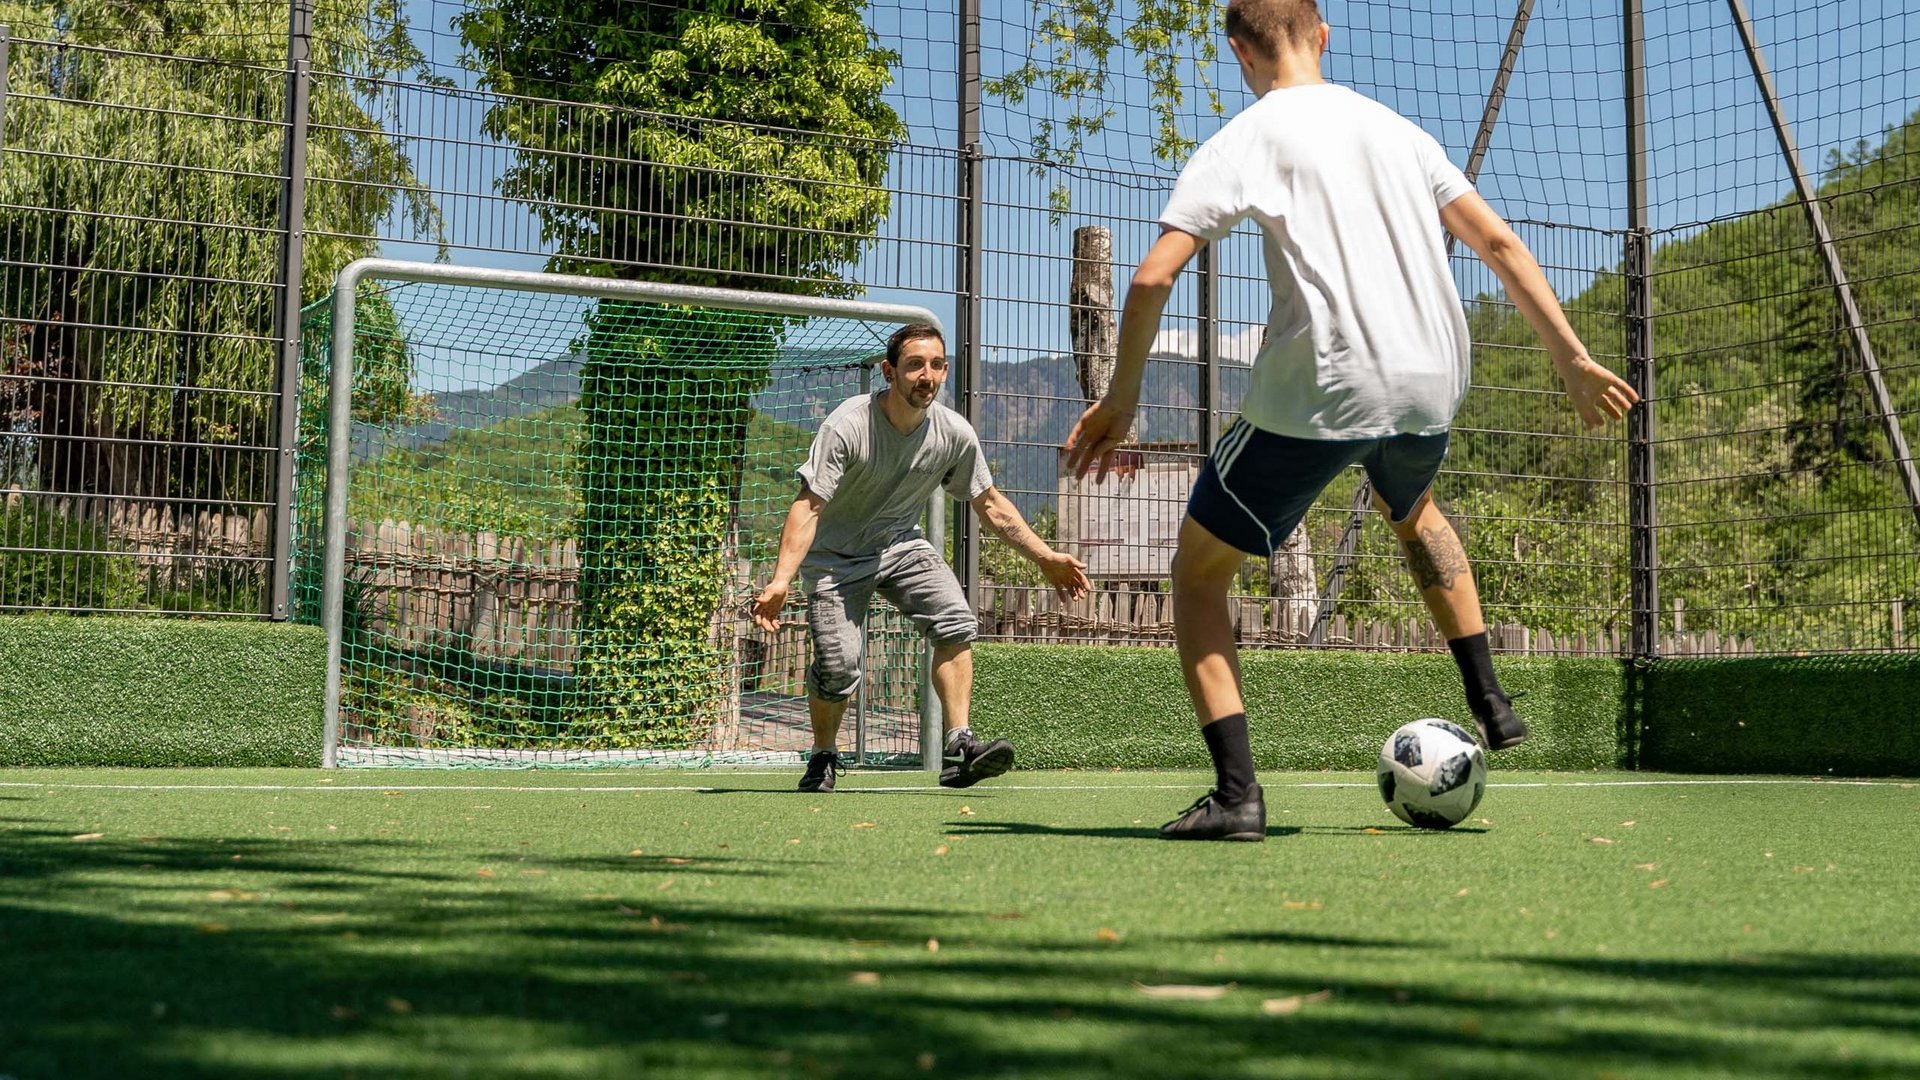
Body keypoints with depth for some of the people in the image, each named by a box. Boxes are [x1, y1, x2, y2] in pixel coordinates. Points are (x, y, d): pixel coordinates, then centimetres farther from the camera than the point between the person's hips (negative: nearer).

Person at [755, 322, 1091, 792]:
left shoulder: (955, 433, -11)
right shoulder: (846, 426, -24)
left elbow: (990, 503, 4)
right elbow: (808, 506, -26)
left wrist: (1046, 557, 1)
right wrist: (781, 580, -37)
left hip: (901, 545, 4)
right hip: (836, 556, -3)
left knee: (956, 621, -22)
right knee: (838, 668, -15)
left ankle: (959, 749, -22)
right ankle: (823, 757, 14)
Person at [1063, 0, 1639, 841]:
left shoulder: (1246, 139, 0)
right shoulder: (1397, 130, 17)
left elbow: (1152, 278, -10)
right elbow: (1500, 245, 15)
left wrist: (1120, 399, 2)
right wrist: (1574, 361, 18)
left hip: (1317, 391, -6)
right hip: (1431, 386, 6)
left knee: (1197, 572, 10)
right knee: (1412, 513, 40)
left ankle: (1235, 792, -4)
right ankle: (1491, 703, 36)